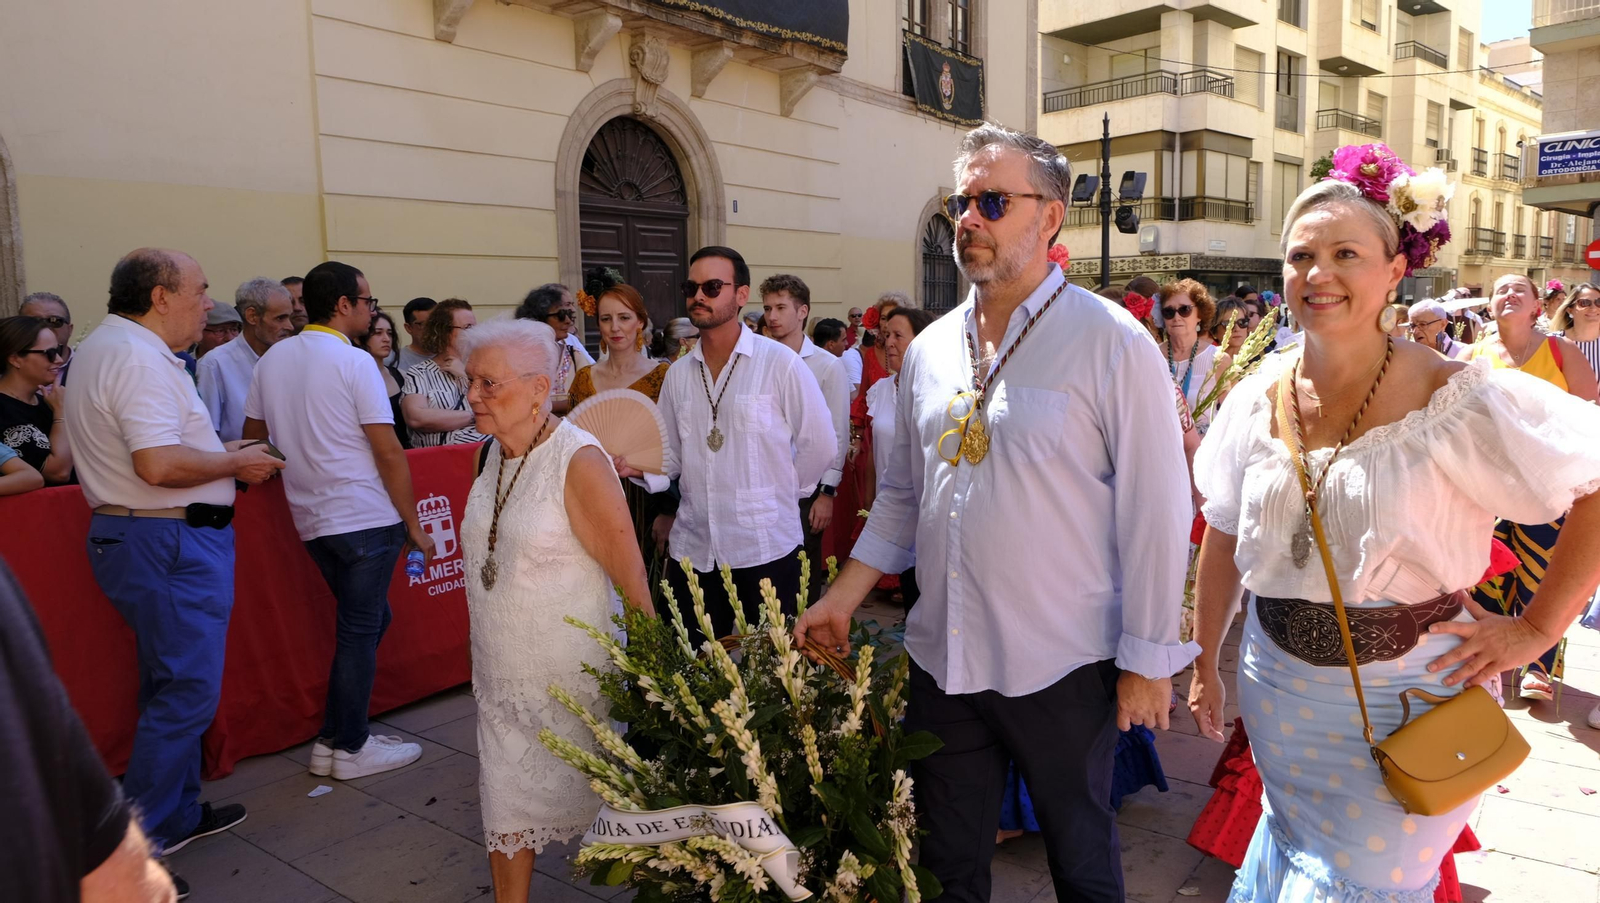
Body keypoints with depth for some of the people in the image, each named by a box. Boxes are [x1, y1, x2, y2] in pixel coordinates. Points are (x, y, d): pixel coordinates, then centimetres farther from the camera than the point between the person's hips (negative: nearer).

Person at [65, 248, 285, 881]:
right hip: (171, 543, -11)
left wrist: (219, 453, 15)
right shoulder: (141, 358, -19)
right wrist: (235, 463, -13)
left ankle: (177, 814, 31)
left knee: (170, 685, 19)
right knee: (185, 693, -3)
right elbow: (158, 464, -28)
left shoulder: (101, 347, 16)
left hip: (124, 535, 11)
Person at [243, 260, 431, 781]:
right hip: (366, 517, -7)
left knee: (367, 620, 20)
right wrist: (414, 524, -8)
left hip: (311, 519, 7)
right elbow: (389, 453, -14)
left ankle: (335, 738, 24)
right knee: (360, 630, 3)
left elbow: (252, 438, 16)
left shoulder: (271, 360, 9)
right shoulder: (354, 362, -12)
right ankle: (349, 749, 13)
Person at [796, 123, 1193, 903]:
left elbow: (1154, 510, -11)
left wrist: (1146, 661, -10)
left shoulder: (1110, 343, -11)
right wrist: (843, 597, 6)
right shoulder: (928, 350, 5)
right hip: (942, 658, 5)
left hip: (1063, 667, -4)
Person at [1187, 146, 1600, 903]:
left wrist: (1536, 628, -11)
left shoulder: (1455, 399, -16)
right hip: (1277, 690, 4)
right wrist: (1205, 662, 10)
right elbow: (1223, 536, 6)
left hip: (1407, 697, -4)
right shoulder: (1258, 399, -3)